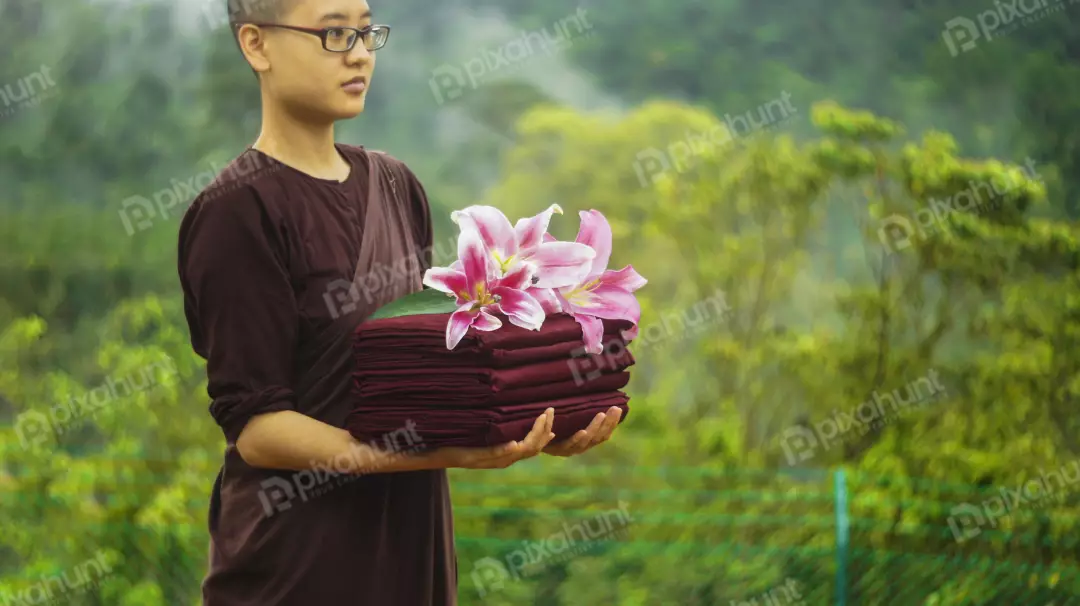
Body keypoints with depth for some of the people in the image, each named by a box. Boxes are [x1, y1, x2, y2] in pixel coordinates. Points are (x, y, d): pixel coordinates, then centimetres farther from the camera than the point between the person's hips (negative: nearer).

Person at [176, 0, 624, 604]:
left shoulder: (396, 185, 9)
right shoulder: (239, 212, -12)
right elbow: (254, 424, -17)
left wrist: (528, 420, -6)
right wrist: (437, 455, -27)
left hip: (414, 543, 6)